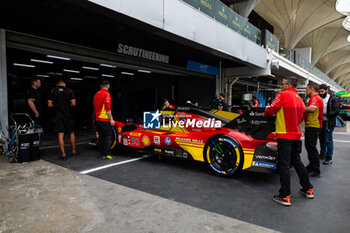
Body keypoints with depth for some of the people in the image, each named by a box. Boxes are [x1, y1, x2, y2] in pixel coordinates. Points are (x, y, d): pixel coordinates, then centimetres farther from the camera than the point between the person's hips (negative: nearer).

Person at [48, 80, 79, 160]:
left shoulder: (53, 91, 1)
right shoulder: (69, 91, -1)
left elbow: (49, 104, -4)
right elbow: (73, 104, -8)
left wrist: (56, 105, 15)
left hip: (58, 115, 0)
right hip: (68, 114, 0)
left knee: (60, 134, 2)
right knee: (71, 133, 13)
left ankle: (63, 154, 3)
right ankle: (74, 151, 20)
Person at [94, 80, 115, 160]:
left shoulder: (96, 94, 13)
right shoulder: (106, 94, -12)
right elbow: (108, 108, -18)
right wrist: (111, 119, -16)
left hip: (97, 119, 8)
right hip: (105, 119, -8)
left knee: (101, 136, 11)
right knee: (108, 136, -3)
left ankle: (102, 154, 14)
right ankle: (107, 154, -4)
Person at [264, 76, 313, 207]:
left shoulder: (283, 95, -8)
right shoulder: (299, 99, 16)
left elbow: (270, 110, -7)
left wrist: (265, 113, 15)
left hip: (285, 135, -8)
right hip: (297, 134, 8)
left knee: (284, 164, -4)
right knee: (297, 161, 20)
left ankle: (285, 197, -1)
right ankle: (308, 190, 30)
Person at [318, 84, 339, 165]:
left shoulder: (333, 99, -6)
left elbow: (336, 111, -12)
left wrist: (325, 114, -21)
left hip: (328, 122, -6)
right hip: (320, 122, 6)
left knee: (328, 140, -4)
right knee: (322, 139, 14)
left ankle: (329, 158, 4)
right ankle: (322, 155, 27)